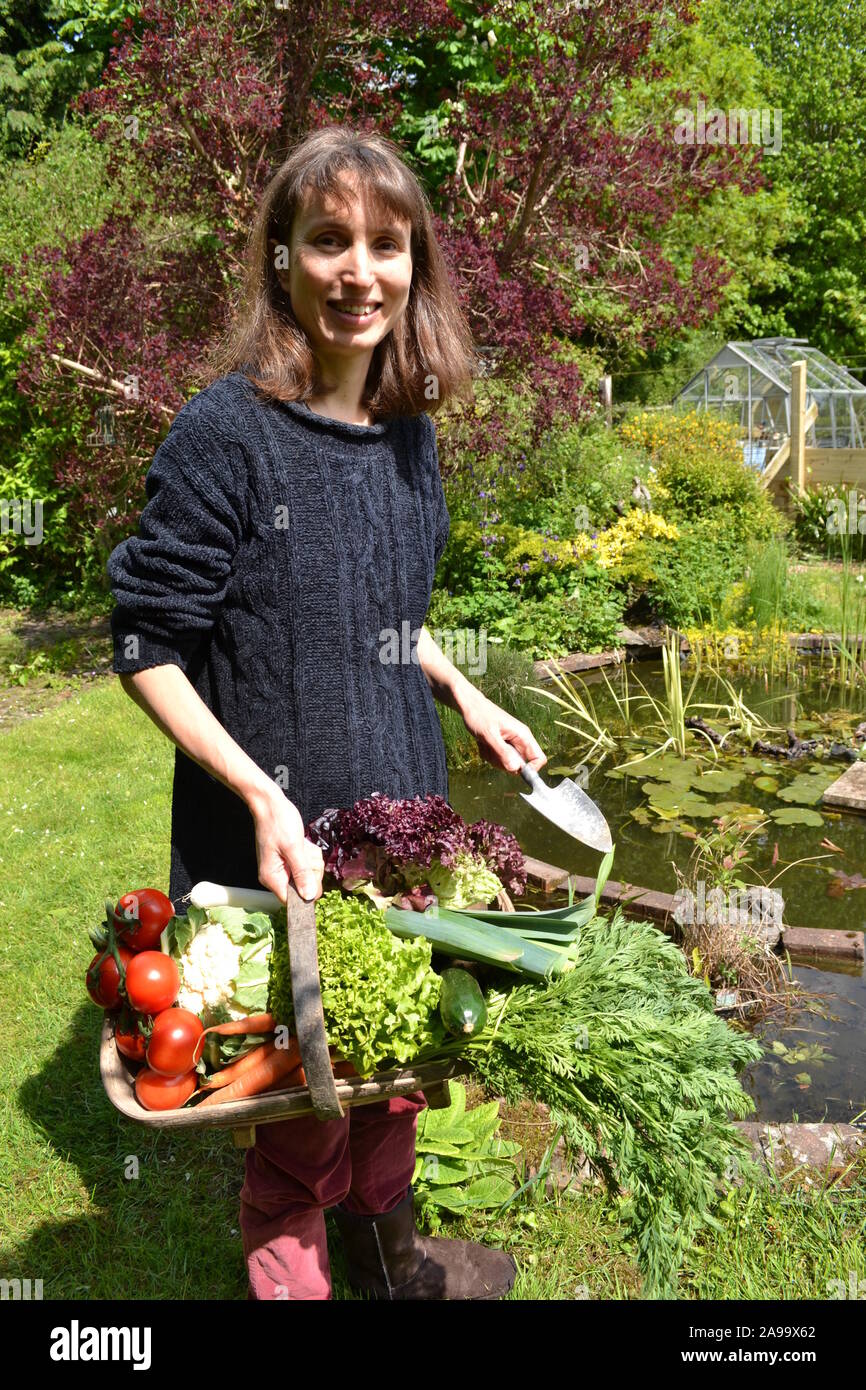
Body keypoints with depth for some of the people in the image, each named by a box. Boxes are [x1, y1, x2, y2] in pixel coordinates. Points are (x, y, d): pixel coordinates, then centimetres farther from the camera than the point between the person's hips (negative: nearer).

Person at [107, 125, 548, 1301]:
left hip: (401, 814, 7)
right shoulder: (226, 432, -17)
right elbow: (149, 644, -15)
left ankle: (387, 1246, 50)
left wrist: (466, 698, 6)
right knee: (301, 1094, 9)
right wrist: (260, 795, -23)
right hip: (273, 840, -6)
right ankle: (288, 1278, 40)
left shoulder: (410, 431, 4)